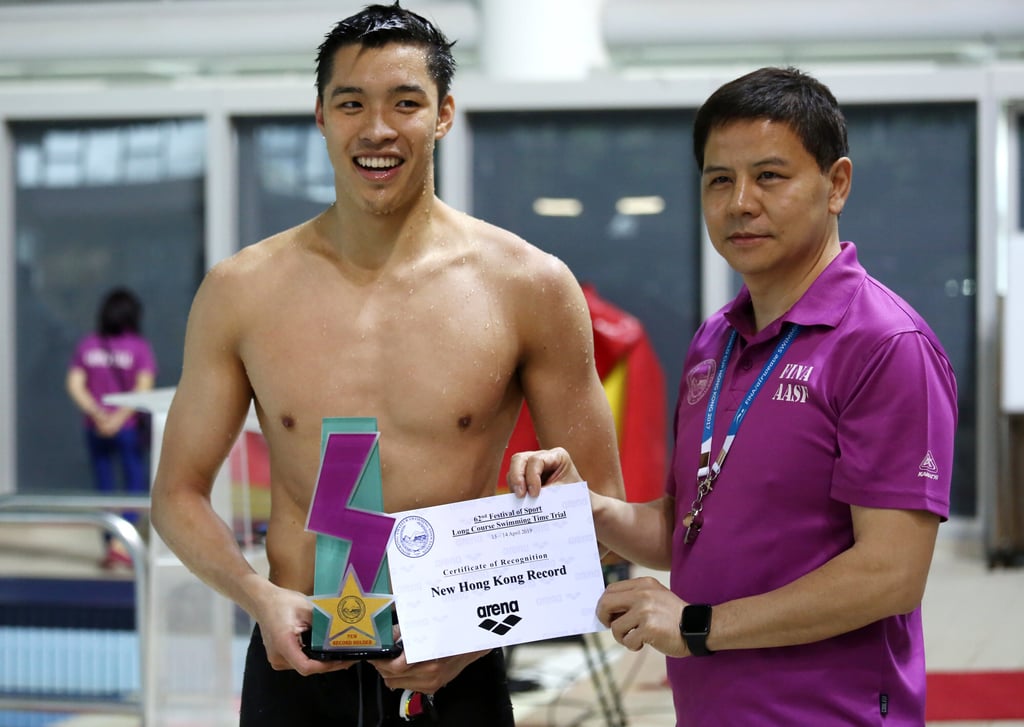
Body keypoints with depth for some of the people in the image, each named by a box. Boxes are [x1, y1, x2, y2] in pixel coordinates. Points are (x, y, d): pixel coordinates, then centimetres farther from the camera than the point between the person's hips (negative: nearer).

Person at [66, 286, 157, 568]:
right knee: (136, 488, 4)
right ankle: (121, 543, -13)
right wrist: (120, 417, -19)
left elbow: (74, 384, -5)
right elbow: (144, 386, -18)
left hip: (95, 429, 3)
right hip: (129, 429, -3)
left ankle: (109, 548, 15)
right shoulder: (140, 348, -6)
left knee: (104, 489, 12)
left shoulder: (87, 346, 4)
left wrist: (96, 412, -12)